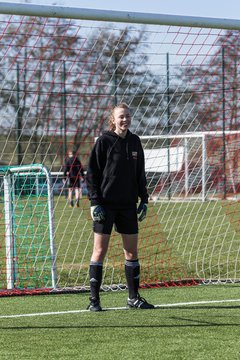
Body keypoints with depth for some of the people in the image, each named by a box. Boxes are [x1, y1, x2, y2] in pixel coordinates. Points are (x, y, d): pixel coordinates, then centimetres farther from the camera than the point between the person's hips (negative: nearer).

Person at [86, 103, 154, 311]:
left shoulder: (135, 142, 9)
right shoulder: (104, 142, -6)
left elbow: (140, 174, 16)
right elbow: (92, 174, -6)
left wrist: (144, 200, 9)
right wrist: (95, 202, -12)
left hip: (128, 205, 5)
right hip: (105, 205, -5)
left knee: (131, 251, 7)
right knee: (100, 250, -3)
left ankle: (134, 298, 16)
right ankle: (94, 300, 1)